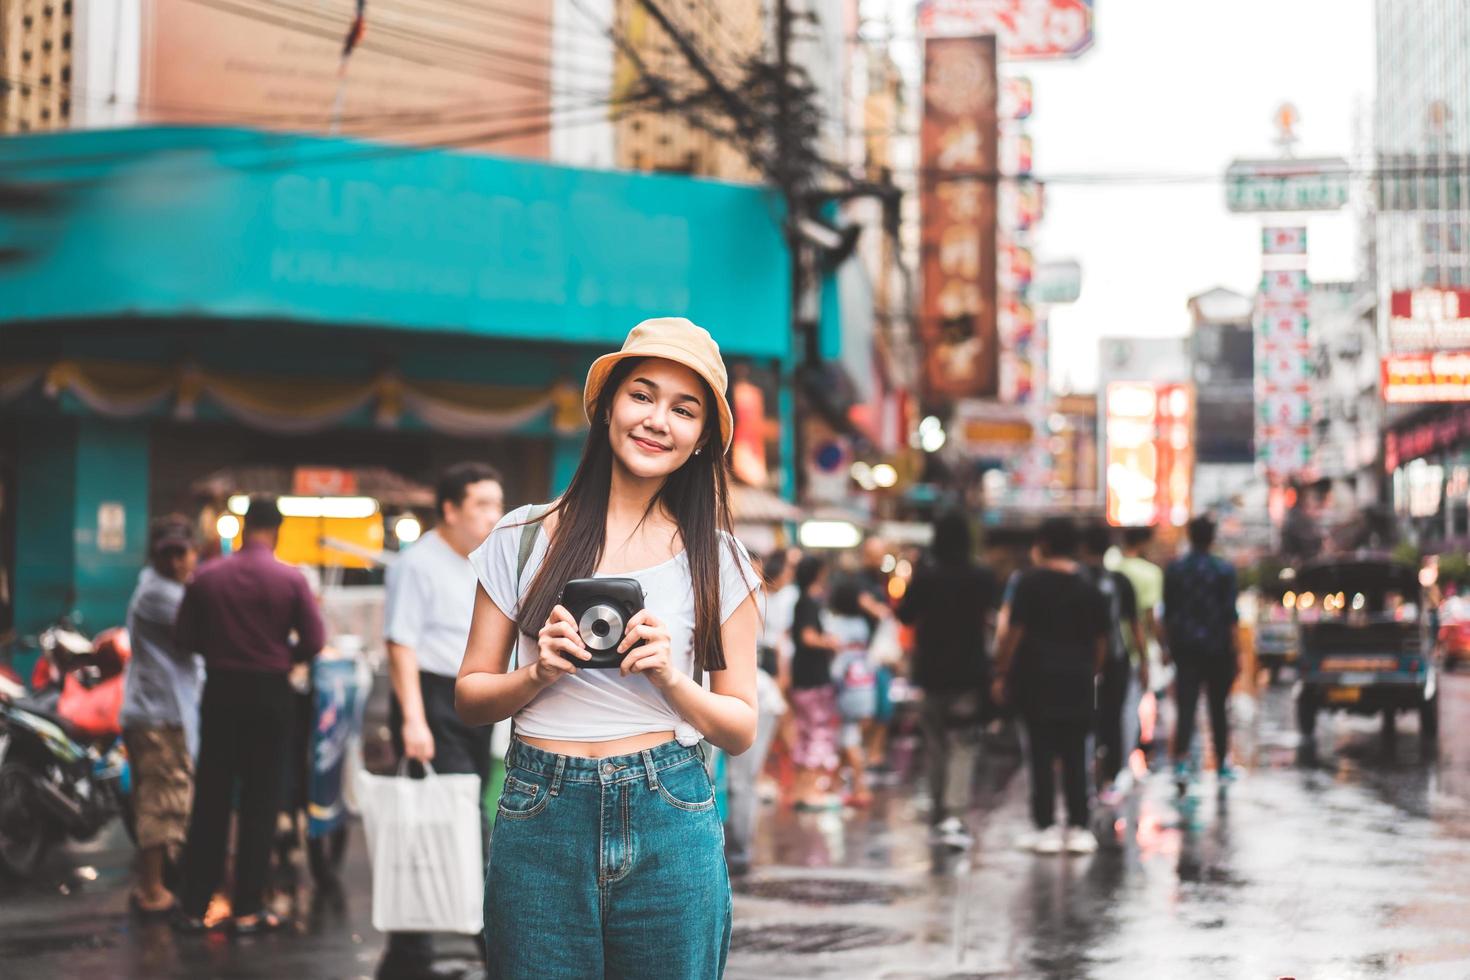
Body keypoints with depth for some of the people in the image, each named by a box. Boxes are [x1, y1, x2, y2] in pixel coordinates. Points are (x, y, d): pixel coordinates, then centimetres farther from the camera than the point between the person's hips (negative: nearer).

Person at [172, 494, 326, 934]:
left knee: (210, 799, 9)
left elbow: (185, 637, 0)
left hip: (220, 690, 2)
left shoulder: (206, 577, -2)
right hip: (269, 692, -2)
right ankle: (247, 909, 4)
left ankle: (194, 906, 10)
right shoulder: (291, 580, -8)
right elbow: (314, 642, -8)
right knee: (260, 801, 4)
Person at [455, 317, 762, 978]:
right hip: (540, 824, 0)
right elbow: (469, 696, 8)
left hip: (670, 826, 0)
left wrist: (671, 679, -12)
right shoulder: (524, 539, 5)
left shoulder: (718, 561, 5)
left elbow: (741, 730, 5)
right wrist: (538, 675, -11)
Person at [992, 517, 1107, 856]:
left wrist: (1001, 673, -3)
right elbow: (1101, 641, 11)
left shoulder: (1031, 583, -5)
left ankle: (1046, 827, 1)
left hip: (1037, 678, -3)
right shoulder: (1089, 589, 7)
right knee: (1075, 755, 7)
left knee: (1042, 754, 1)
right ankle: (1078, 827, 6)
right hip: (1078, 681, 3)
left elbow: (1013, 632, -9)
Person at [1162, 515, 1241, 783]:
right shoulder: (1224, 570, -6)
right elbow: (1230, 614, -7)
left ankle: (1181, 760, -22)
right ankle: (1222, 763, 22)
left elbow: (1167, 612, 7)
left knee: (1185, 706, -5)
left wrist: (1168, 644, 16)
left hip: (1185, 648, 1)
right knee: (1218, 707, 12)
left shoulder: (1173, 569, 2)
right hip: (1217, 649, -1)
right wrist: (1235, 650, -2)